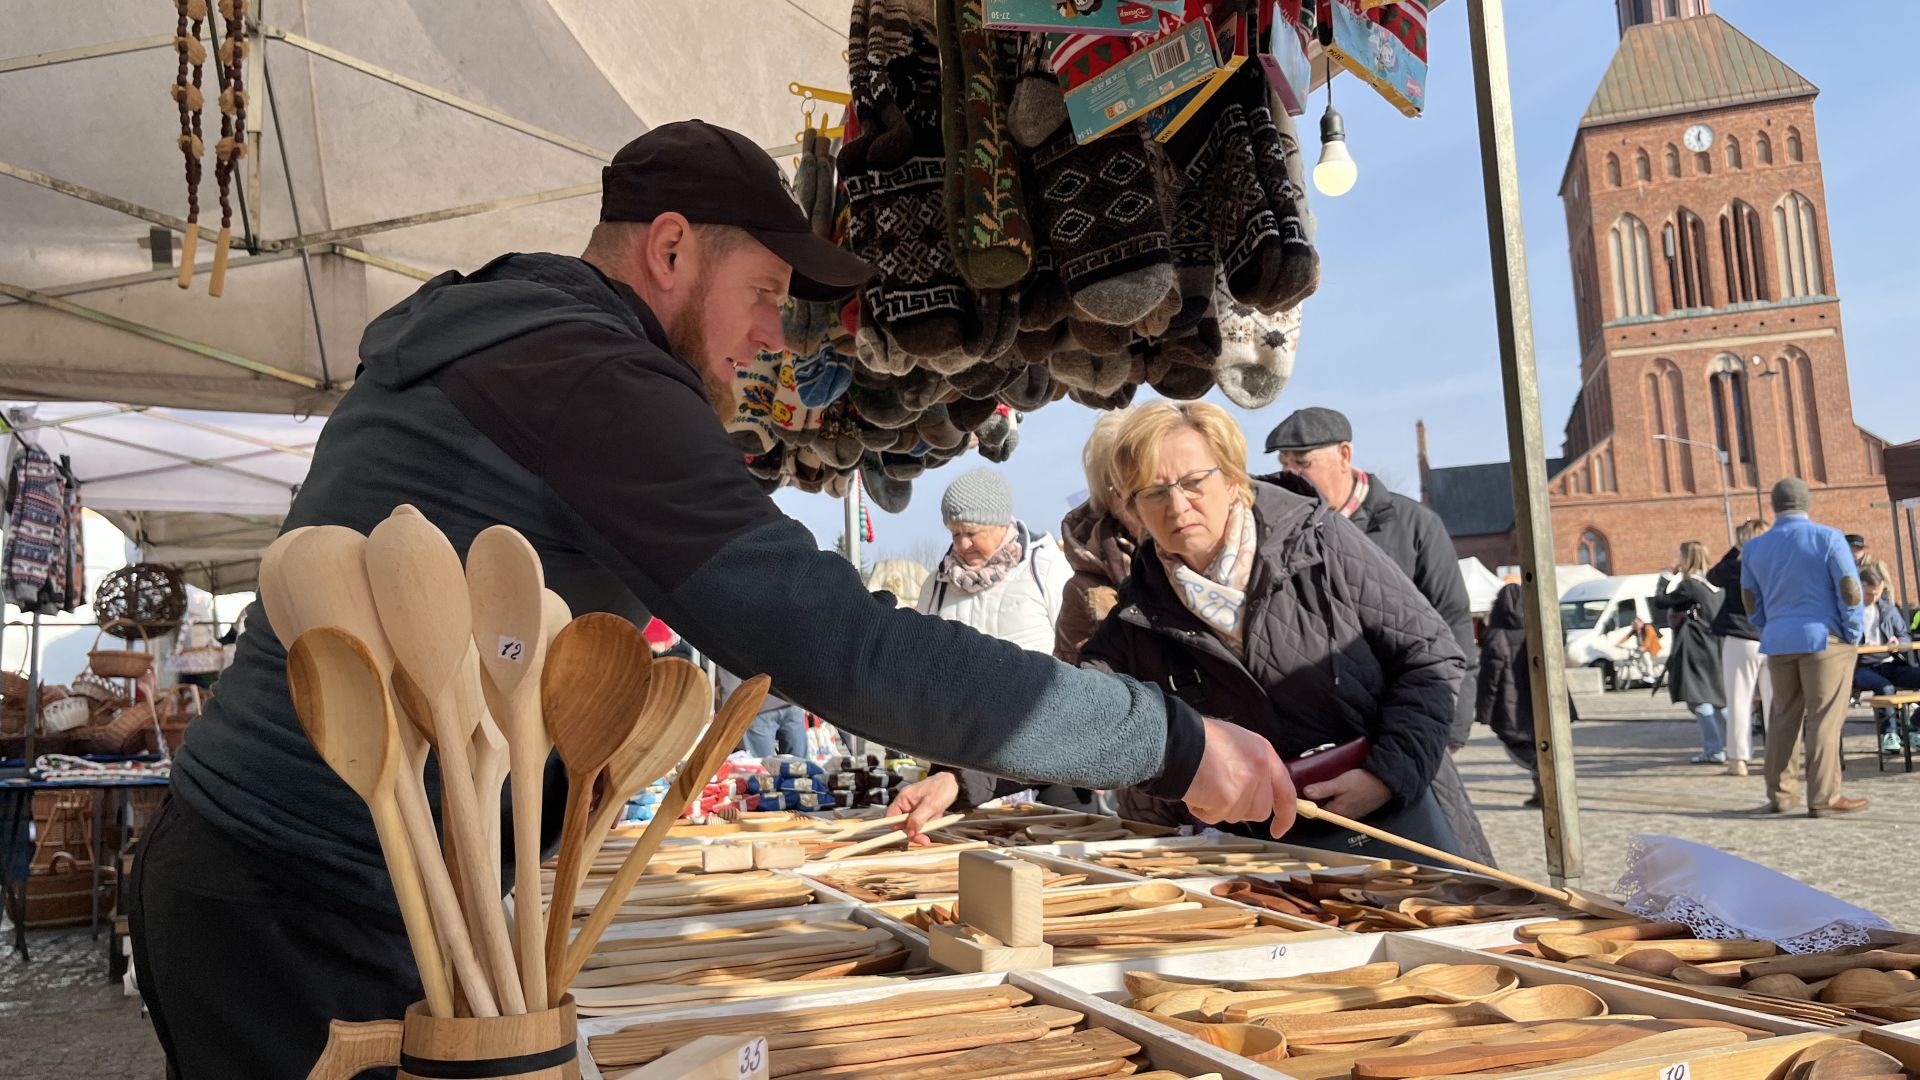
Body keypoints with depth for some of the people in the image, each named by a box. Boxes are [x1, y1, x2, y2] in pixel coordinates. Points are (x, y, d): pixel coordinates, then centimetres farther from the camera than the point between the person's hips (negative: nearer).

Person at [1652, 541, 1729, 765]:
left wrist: (1667, 577, 2)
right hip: (1715, 647, 9)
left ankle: (1714, 750, -9)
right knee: (1718, 699, 16)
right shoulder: (1715, 584, 12)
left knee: (1699, 699, -6)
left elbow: (1659, 602, -11)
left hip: (1697, 650, -9)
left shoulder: (1688, 585, -14)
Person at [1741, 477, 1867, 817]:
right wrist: (1852, 635, 0)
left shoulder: (1754, 548, 8)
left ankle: (1780, 794, 14)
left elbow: (1751, 601, 13)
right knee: (1824, 719, -2)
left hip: (1778, 642, 5)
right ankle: (1823, 797, -2)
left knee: (1784, 717, 11)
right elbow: (1850, 590, -9)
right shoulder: (1827, 538, -6)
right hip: (1824, 638, -4)